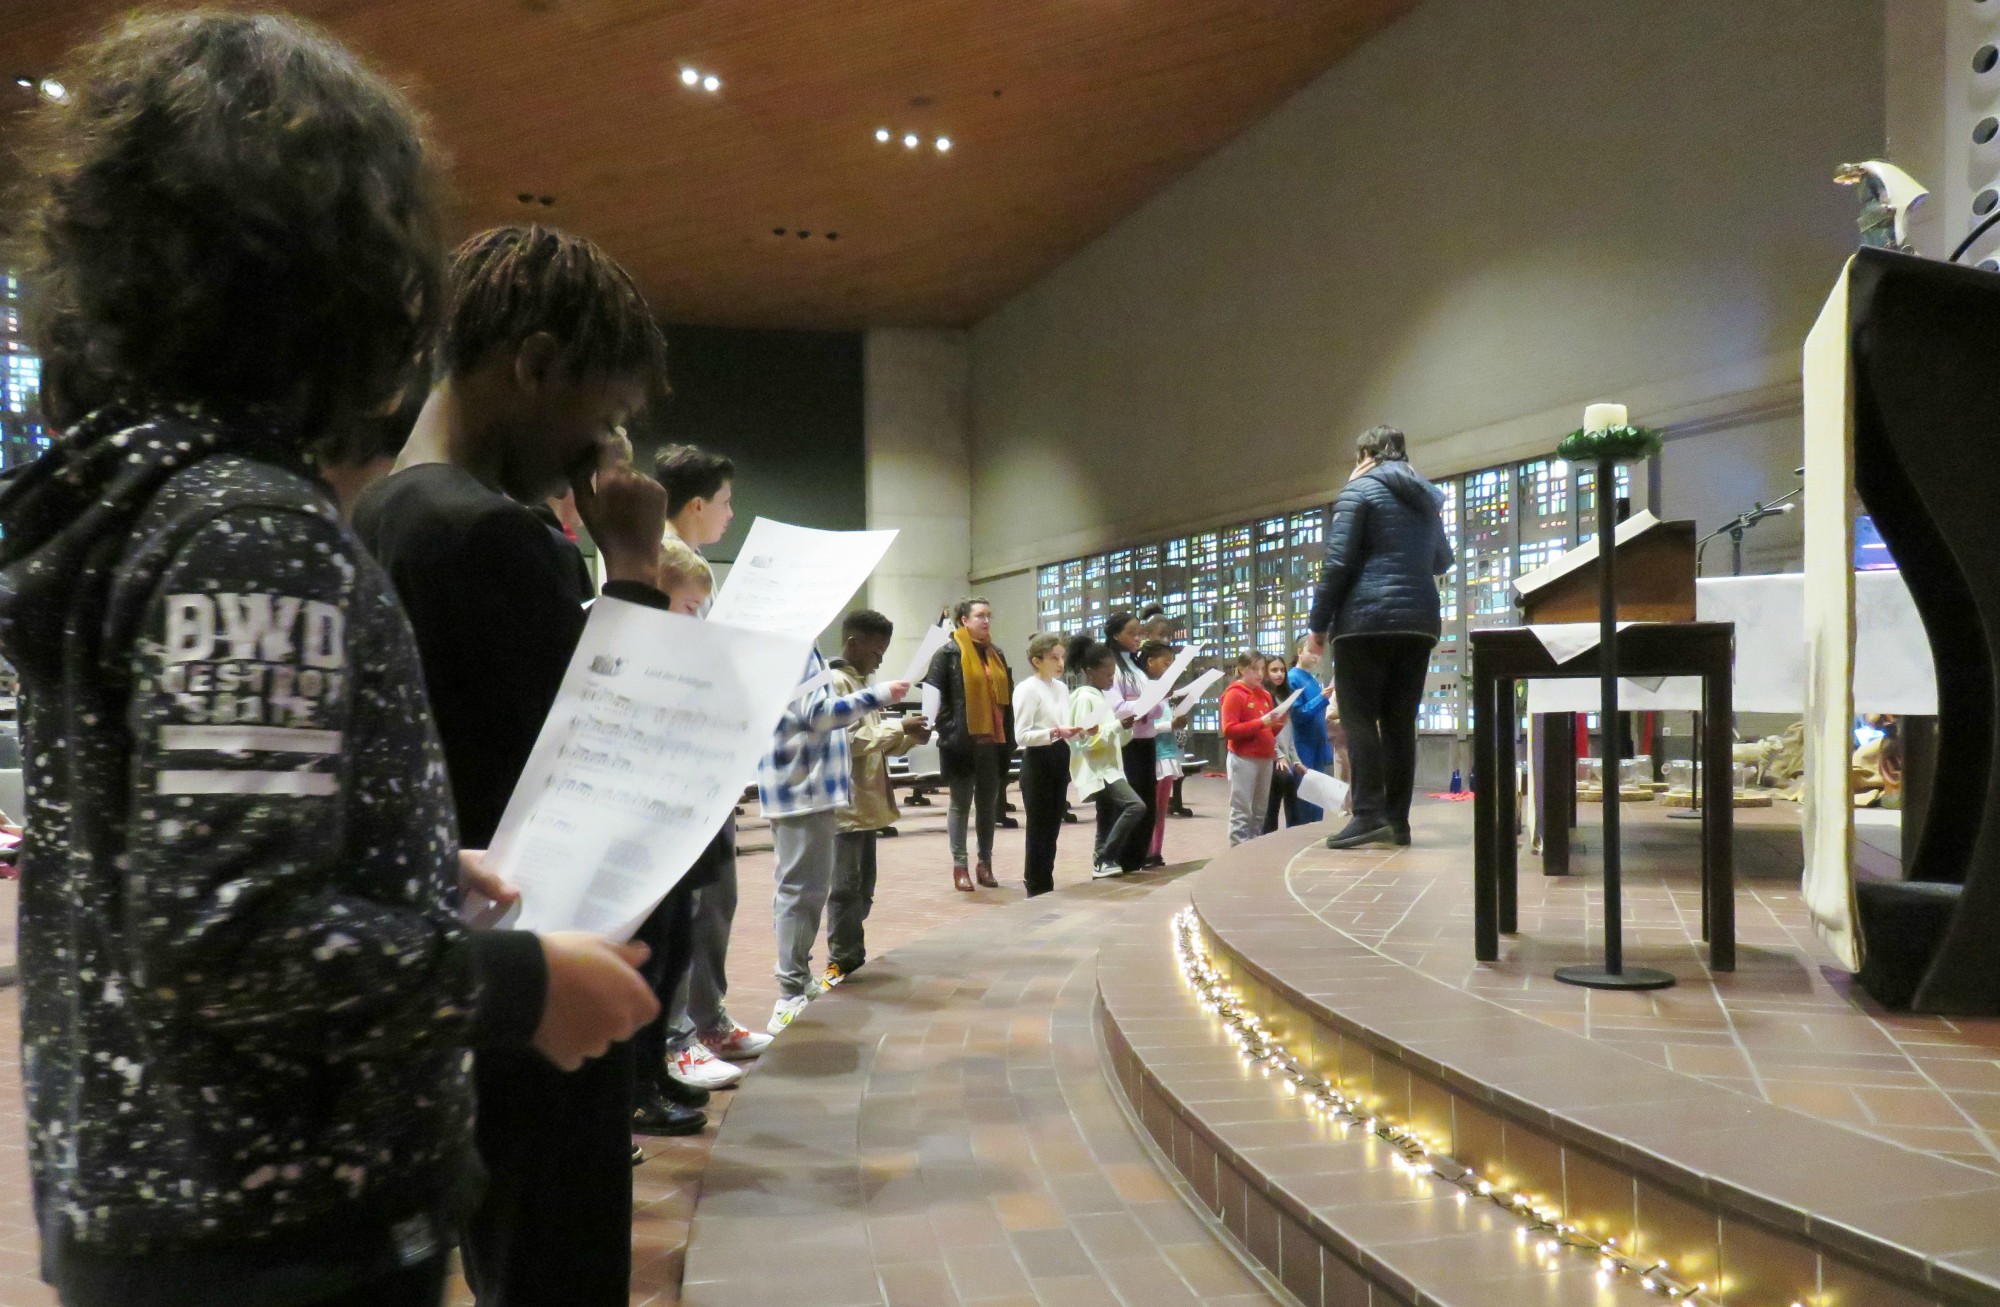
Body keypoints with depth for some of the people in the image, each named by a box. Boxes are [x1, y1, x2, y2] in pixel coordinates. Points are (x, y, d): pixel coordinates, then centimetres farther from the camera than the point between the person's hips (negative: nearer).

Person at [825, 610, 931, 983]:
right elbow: (849, 741, -21)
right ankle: (843, 958, 5)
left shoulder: (862, 684, 17)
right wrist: (899, 726, -15)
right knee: (845, 885, -3)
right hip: (845, 803, -10)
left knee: (863, 886, 14)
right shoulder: (834, 683, -13)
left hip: (867, 802, 10)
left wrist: (909, 737, 2)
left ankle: (850, 952, 21)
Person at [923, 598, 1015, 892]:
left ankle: (985, 862, 20)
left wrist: (1010, 738, 10)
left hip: (993, 741, 6)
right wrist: (947, 731, -16)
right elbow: (934, 695, -9)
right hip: (962, 741, -6)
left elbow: (1008, 699, 15)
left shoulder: (996, 655, 14)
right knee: (961, 804, 3)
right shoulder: (949, 653, -5)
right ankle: (959, 866, 9)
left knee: (989, 804, 10)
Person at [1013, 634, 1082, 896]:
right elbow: (1022, 735, -17)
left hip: (1059, 760, 8)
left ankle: (1046, 887, 19)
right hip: (1037, 761, -8)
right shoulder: (1027, 688, -11)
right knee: (1039, 828, -2)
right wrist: (1054, 732, -27)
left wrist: (1077, 731, -2)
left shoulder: (1062, 688, 13)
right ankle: (1036, 890, 5)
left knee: (1052, 827, 11)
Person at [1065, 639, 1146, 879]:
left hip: (1109, 769, 9)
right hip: (1097, 771, -9)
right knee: (1135, 806, -22)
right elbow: (1087, 740, -18)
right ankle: (1105, 858, -15)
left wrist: (1128, 726, 4)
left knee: (1107, 824, 9)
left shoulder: (1101, 697, 17)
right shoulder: (1084, 698, -11)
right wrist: (1118, 725, -21)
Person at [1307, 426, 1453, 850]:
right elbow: (1442, 562, 33)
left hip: (1366, 620, -6)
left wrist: (1319, 622, -4)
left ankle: (1369, 815, -16)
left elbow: (1338, 562, -8)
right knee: (1400, 722, 6)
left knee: (1359, 718, -6)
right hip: (1419, 622, 6)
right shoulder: (1426, 497, 20)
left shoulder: (1359, 490, 0)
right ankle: (1397, 820, 3)